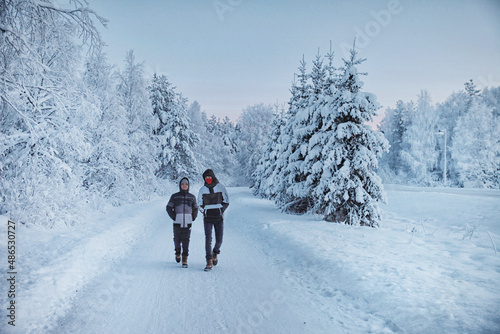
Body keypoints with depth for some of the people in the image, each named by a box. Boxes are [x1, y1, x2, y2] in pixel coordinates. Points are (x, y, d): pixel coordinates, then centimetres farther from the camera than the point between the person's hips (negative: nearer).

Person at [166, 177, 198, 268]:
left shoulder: (192, 197, 7)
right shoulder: (174, 196, 2)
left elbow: (195, 209, 16)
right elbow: (169, 208, 6)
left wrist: (193, 219, 6)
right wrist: (174, 218, -2)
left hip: (187, 223, 0)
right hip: (177, 223, 0)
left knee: (186, 241, -5)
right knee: (177, 240, 5)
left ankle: (185, 260, 0)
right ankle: (178, 252, 35)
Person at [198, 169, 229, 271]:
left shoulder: (220, 187, 0)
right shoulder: (202, 190, 3)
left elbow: (226, 202, 5)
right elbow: (200, 204, 15)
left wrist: (221, 211, -4)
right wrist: (205, 212, 2)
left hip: (219, 218, 0)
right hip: (207, 219, 0)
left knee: (219, 240, -1)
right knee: (208, 239, -9)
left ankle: (215, 253, 30)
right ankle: (209, 262, -4)